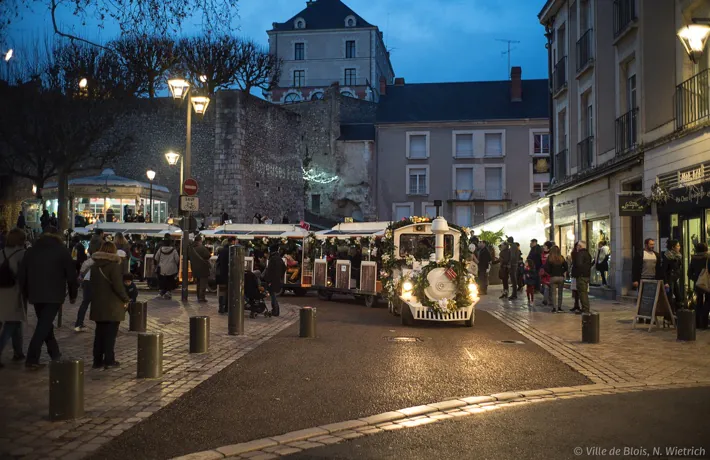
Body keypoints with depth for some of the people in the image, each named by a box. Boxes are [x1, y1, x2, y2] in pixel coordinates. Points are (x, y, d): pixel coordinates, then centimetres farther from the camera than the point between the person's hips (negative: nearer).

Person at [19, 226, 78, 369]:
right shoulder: (62, 251, -1)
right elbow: (71, 275, -4)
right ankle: (32, 358, -14)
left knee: (44, 324, 19)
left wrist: (27, 294, 20)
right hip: (54, 295, -4)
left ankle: (55, 353, 24)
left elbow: (22, 275, 11)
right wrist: (73, 294, 6)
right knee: (44, 325, -6)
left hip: (36, 295, 4)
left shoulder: (31, 251, 11)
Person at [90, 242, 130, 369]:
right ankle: (109, 360, 1)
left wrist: (96, 297, 16)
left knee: (99, 333, 12)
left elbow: (93, 284, 13)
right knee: (110, 334, 1)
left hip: (98, 305, 6)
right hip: (112, 306, -6)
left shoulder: (94, 266, 10)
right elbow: (118, 286, -18)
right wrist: (126, 299, -8)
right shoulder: (114, 266, -13)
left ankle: (97, 360, 14)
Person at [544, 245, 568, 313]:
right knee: (560, 293, 10)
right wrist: (561, 272, 13)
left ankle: (554, 307, 0)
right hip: (561, 277, 2)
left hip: (553, 277, -2)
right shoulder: (561, 258, 0)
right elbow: (566, 267, 2)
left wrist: (550, 273, 6)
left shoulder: (549, 258, -7)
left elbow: (546, 268, -10)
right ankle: (559, 307, 9)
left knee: (553, 293, 4)